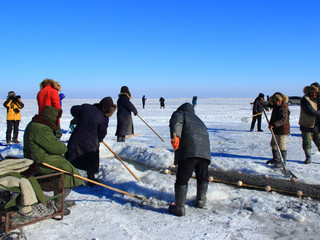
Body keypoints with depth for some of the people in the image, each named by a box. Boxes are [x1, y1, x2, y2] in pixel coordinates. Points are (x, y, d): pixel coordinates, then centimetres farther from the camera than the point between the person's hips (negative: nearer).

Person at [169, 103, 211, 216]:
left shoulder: (180, 113, 18)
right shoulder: (198, 119, 37)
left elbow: (176, 122, -6)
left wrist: (175, 136, -21)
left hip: (188, 152, -6)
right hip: (205, 151, 6)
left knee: (182, 179, 0)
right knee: (202, 178, 25)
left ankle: (179, 207, 1)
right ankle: (201, 200, 37)